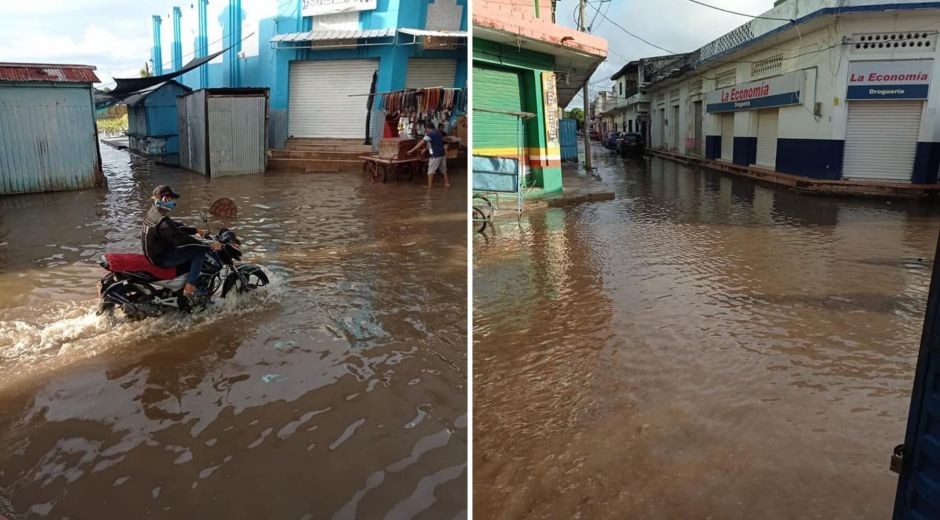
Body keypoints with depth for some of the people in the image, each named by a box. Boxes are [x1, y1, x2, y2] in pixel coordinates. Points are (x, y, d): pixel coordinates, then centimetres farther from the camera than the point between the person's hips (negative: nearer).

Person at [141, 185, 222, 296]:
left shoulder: (153, 212, 2)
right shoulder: (162, 222, -29)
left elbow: (175, 226, 14)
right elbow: (182, 239, -31)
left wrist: (195, 231, 10)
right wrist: (209, 245, -29)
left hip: (153, 253, 10)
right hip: (162, 258, -10)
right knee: (199, 250, -15)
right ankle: (190, 286, -14)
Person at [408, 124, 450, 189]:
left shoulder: (430, 134, -11)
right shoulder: (437, 132, 14)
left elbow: (421, 143, -20)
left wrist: (412, 150, -20)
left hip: (435, 155, -8)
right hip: (442, 153, 8)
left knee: (431, 170, -1)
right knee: (443, 169, 21)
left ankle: (429, 186, -2)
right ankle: (447, 182, 29)